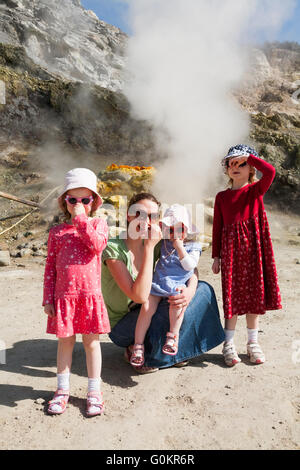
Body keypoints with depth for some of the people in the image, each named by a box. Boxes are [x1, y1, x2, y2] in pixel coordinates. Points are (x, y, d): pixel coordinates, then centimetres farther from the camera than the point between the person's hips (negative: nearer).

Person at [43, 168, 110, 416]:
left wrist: (81, 220, -15)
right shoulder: (57, 231, 7)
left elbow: (97, 246, -19)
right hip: (64, 296, 2)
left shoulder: (98, 224, 3)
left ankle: (94, 391, 25)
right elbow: (50, 267, 7)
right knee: (65, 341, 13)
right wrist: (48, 299, 3)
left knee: (91, 341, 10)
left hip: (90, 295, -1)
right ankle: (63, 390, 31)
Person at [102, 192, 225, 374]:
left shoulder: (157, 243, -6)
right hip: (121, 326, -6)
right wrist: (149, 247, -33)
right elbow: (140, 296, -32)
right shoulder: (114, 249, -24)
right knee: (175, 310, -31)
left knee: (204, 289, -4)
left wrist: (191, 289, -24)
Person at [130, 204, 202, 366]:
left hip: (177, 285, -2)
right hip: (157, 283, 2)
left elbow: (189, 265, -7)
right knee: (147, 308, -17)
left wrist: (179, 247, -11)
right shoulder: (164, 243, 15)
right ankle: (138, 345, -3)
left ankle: (173, 335, -12)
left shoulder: (193, 247, 7)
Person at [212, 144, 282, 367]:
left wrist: (248, 157, -9)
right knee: (232, 296, 2)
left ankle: (253, 343, 22)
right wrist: (216, 256, 6)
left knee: (254, 294, 7)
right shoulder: (222, 197, 8)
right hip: (231, 249, 1)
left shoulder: (256, 190, 3)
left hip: (253, 247, 0)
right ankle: (229, 344, 14)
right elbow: (217, 227, 9)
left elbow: (270, 172, -18)